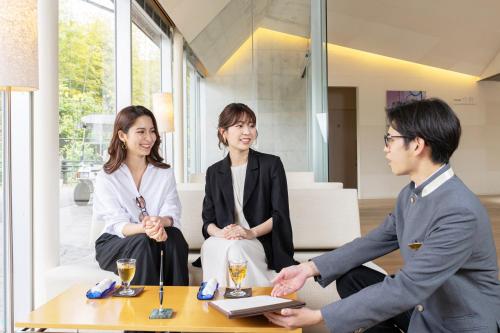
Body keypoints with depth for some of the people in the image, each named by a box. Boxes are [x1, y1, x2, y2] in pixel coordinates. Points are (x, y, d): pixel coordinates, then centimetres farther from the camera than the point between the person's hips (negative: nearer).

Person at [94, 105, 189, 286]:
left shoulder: (165, 173, 6)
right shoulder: (106, 178, -3)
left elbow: (172, 215, -6)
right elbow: (117, 224, -13)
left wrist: (160, 222, -33)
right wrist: (144, 228, -37)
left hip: (159, 235, 3)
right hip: (115, 243, -2)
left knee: (174, 236, -29)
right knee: (144, 243, -33)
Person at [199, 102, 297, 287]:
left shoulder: (272, 164, 4)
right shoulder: (214, 172, 14)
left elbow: (280, 214, -2)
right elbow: (208, 220, 11)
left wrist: (252, 233, -19)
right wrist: (219, 232, -13)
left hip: (262, 243, -2)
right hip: (219, 243, 2)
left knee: (234, 249, -34)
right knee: (210, 247, -32)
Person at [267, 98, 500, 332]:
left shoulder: (460, 212, -30)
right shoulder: (410, 193, -1)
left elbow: (407, 287, -32)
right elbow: (374, 241, 6)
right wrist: (311, 268, -5)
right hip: (424, 305, 7)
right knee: (350, 278, -2)